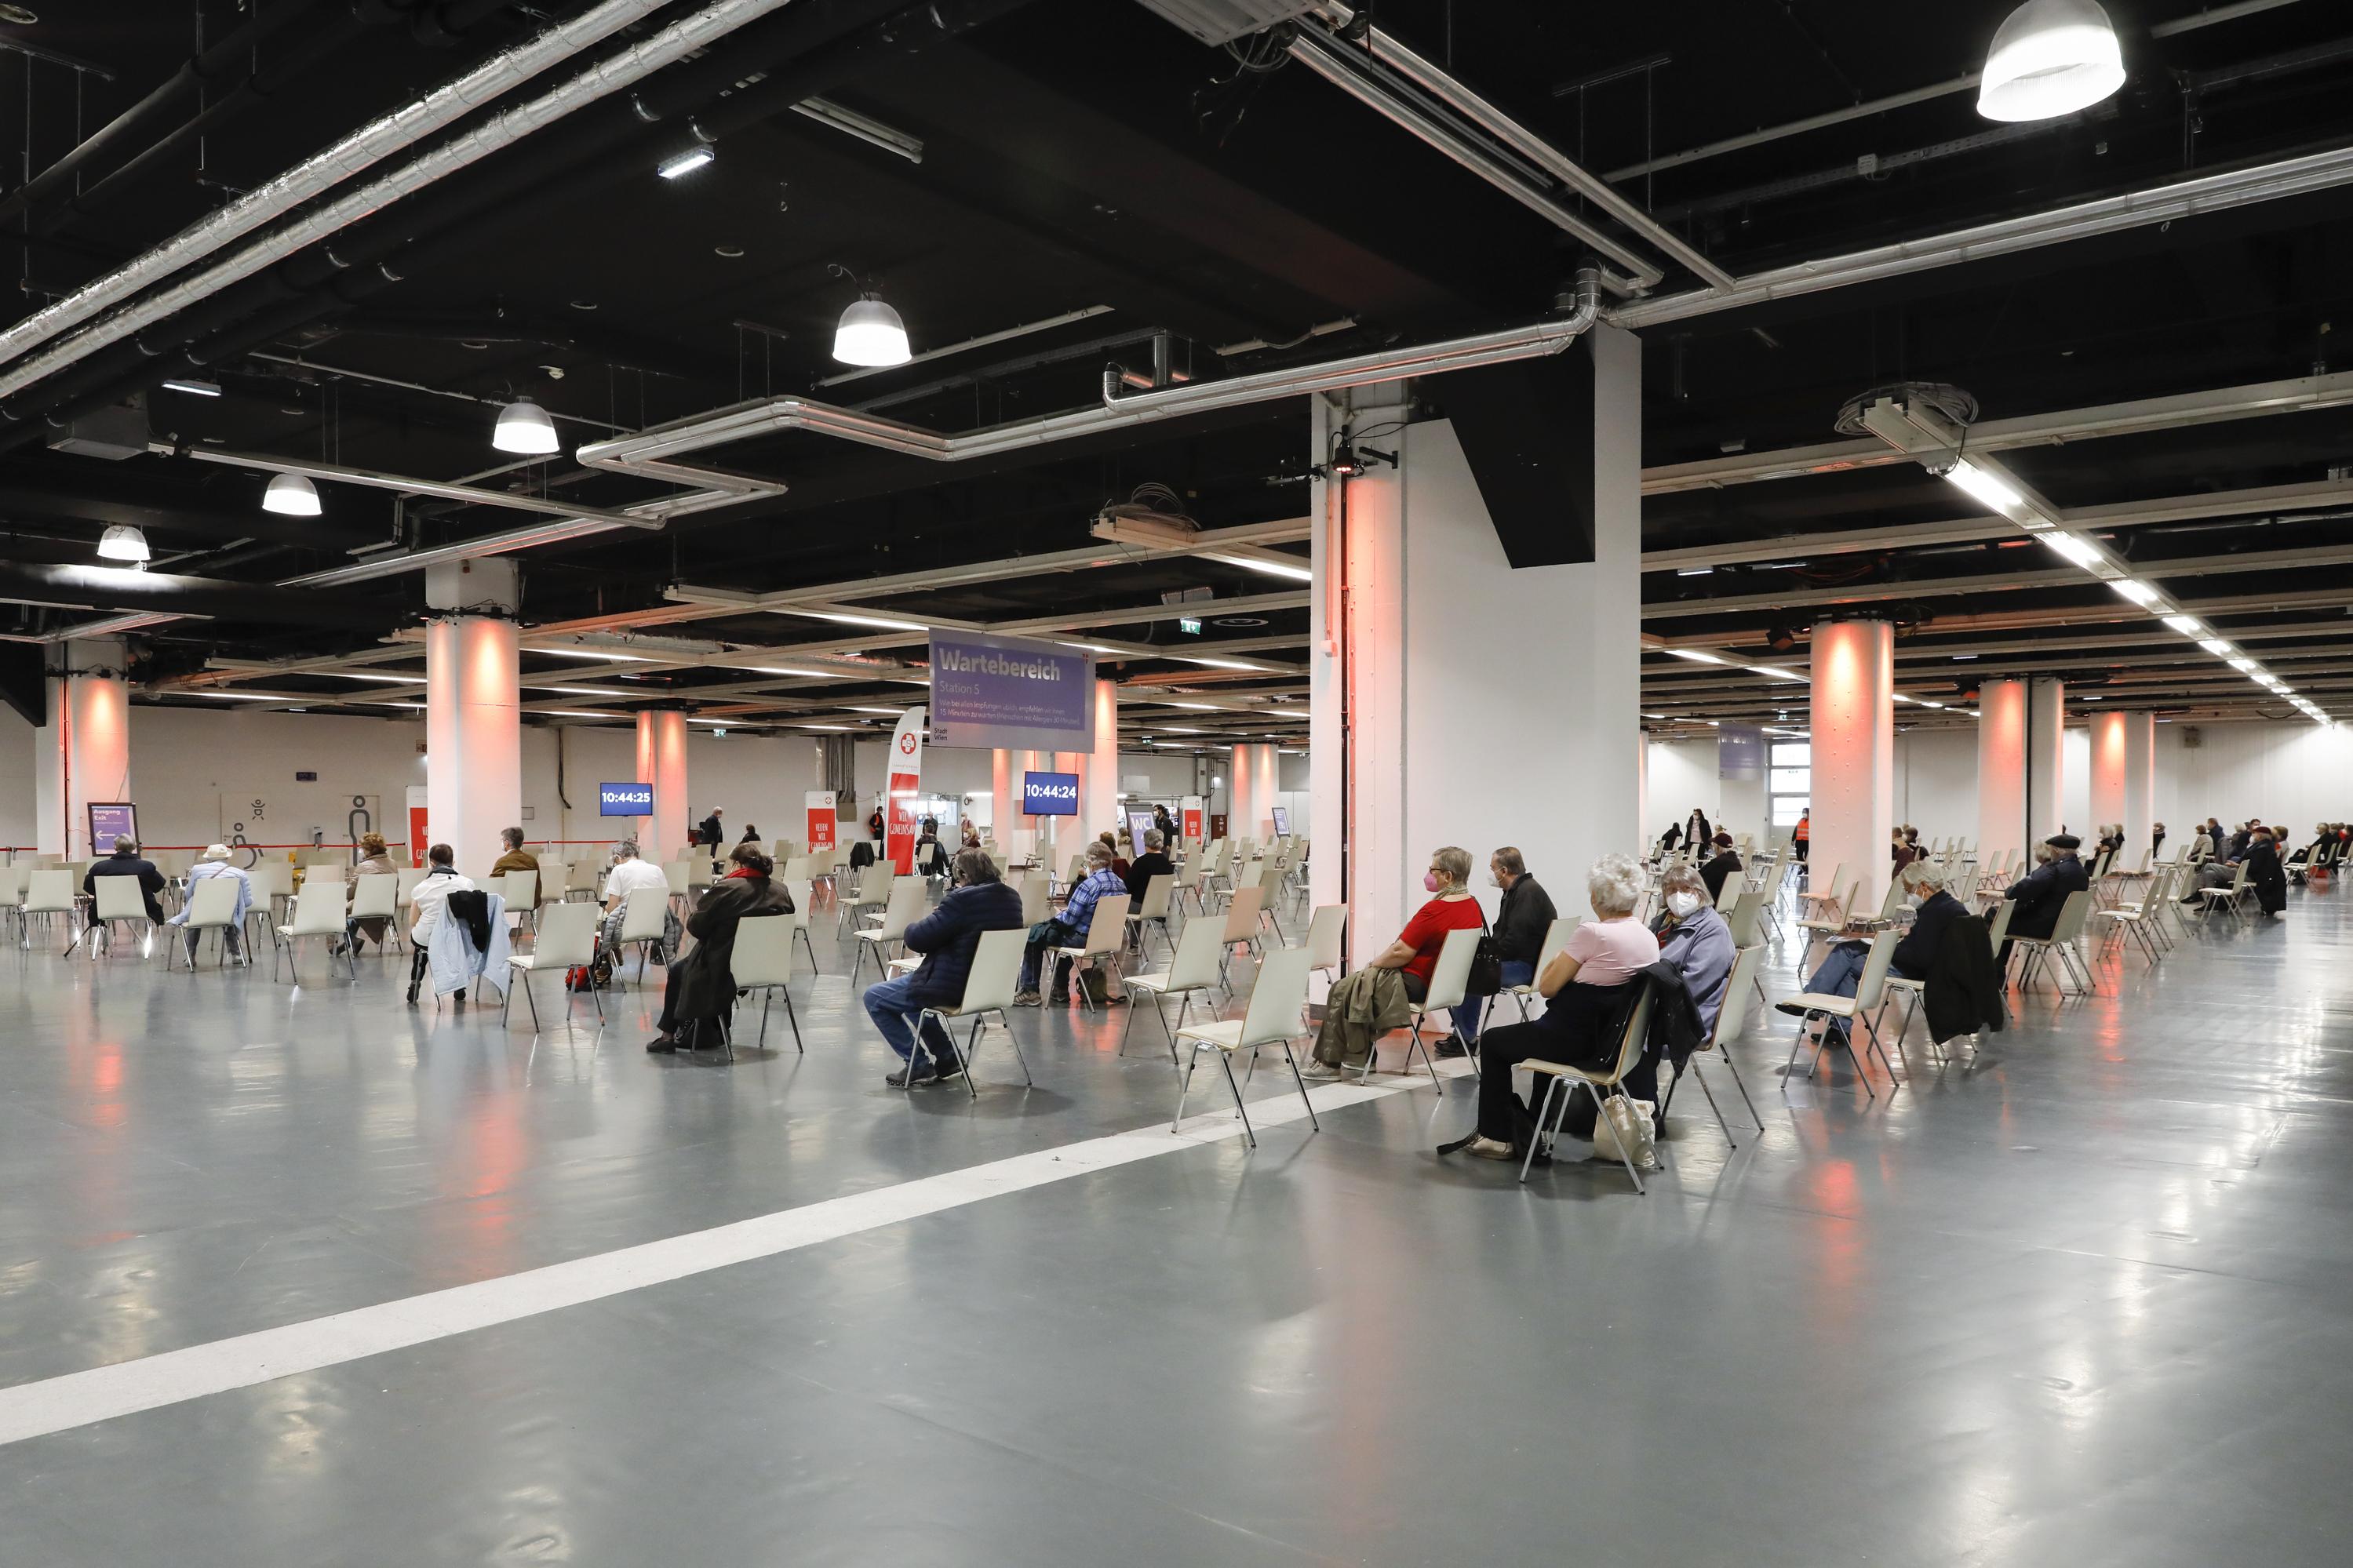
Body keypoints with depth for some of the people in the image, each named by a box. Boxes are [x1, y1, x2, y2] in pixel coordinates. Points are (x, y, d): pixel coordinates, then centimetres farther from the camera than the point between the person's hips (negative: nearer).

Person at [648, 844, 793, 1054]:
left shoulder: (725, 888, -16)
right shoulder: (781, 891, -2)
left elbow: (695, 927, -11)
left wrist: (691, 916, 12)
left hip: (724, 970, -6)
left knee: (677, 971, 23)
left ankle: (668, 1037, 28)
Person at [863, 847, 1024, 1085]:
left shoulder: (963, 900, -26)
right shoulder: (1012, 897, 2)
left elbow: (915, 939, -21)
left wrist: (914, 926, 2)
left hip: (955, 988, -9)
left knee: (874, 997, 8)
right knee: (910, 989, 31)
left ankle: (918, 1065, 9)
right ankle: (948, 1057, 29)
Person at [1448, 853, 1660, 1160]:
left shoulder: (1592, 933, -22)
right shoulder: (1650, 938, 1)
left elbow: (1547, 987, -16)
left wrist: (1557, 959, 1)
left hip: (1576, 1040, -8)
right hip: (1613, 1040, 8)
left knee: (1494, 1042, 14)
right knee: (1543, 1032, 35)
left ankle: (1496, 1137, 18)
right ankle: (1535, 1130, 37)